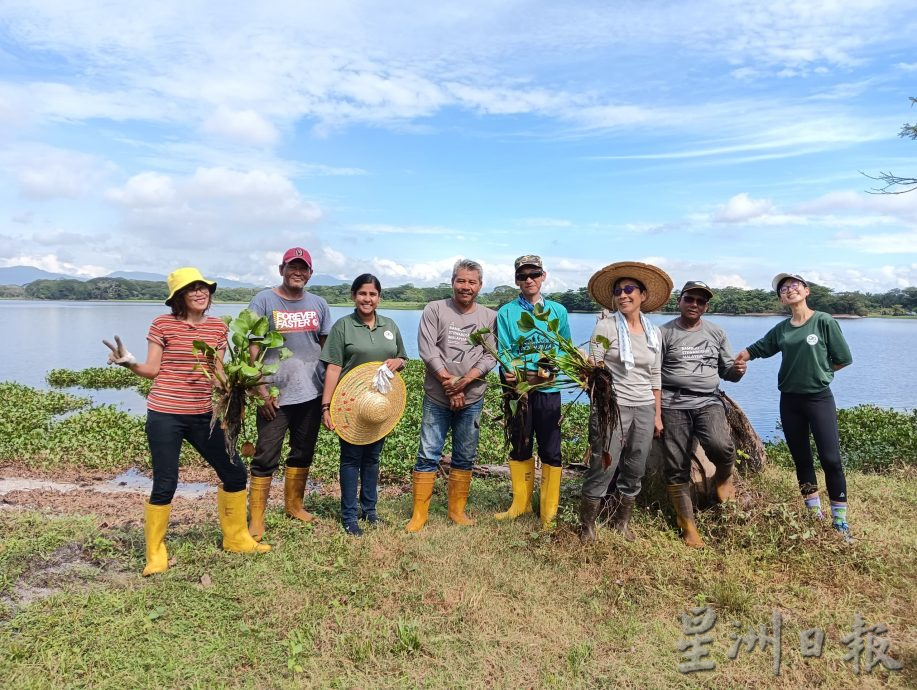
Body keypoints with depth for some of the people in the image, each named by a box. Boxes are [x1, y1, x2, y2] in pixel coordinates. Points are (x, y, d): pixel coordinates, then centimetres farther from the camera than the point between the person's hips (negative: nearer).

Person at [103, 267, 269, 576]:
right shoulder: (163, 324, -5)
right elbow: (153, 370, -3)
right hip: (165, 415, -4)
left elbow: (217, 373, 10)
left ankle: (237, 538, 29)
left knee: (235, 473, 8)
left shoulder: (218, 327, 6)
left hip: (202, 415, 5)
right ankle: (155, 554, 22)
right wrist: (129, 363, -21)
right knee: (165, 486, 0)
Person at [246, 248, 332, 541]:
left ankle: (294, 504, 34)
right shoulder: (263, 301, -6)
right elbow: (253, 347, -9)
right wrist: (261, 388, -14)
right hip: (275, 395, -4)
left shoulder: (318, 304, 6)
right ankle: (257, 518, 13)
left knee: (303, 453, 16)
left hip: (312, 394, 5)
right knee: (266, 457, 1)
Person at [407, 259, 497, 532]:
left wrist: (465, 381, -16)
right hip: (437, 397, -2)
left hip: (472, 399, 2)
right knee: (428, 455, -1)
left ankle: (457, 510, 26)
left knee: (465, 458, 11)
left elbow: (490, 356, -1)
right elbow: (428, 349, -9)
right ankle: (419, 514, 11)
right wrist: (449, 383, -14)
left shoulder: (490, 317, 5)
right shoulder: (435, 309, -1)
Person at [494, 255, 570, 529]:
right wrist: (510, 372, -25)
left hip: (548, 389, 0)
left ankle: (549, 512, 15)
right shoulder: (506, 313, 2)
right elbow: (503, 351, -4)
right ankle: (521, 503, 28)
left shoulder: (557, 311, 5)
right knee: (520, 449, 12)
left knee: (550, 451, 3)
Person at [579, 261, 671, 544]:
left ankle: (621, 522, 28)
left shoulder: (654, 333, 11)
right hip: (612, 407, -5)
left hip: (645, 409, 5)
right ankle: (587, 525, 10)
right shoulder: (605, 326, -4)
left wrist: (657, 415, 14)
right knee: (603, 468, -5)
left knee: (635, 471, 10)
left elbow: (655, 377, 15)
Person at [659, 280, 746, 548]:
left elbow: (726, 370, 18)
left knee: (720, 446, -27)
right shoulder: (664, 333, 2)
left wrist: (736, 370, -6)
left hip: (709, 402, 2)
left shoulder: (717, 333, 14)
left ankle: (723, 477, 9)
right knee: (676, 469, 0)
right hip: (673, 405, -1)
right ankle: (688, 527, 16)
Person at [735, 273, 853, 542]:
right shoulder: (781, 329, 4)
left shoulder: (824, 321, -7)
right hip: (790, 400, 4)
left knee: (830, 458, -5)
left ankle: (840, 521, 8)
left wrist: (818, 371, 1)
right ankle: (815, 515, 23)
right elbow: (756, 349, 13)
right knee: (801, 458, 10)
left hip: (819, 398, -4)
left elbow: (843, 359, -3)